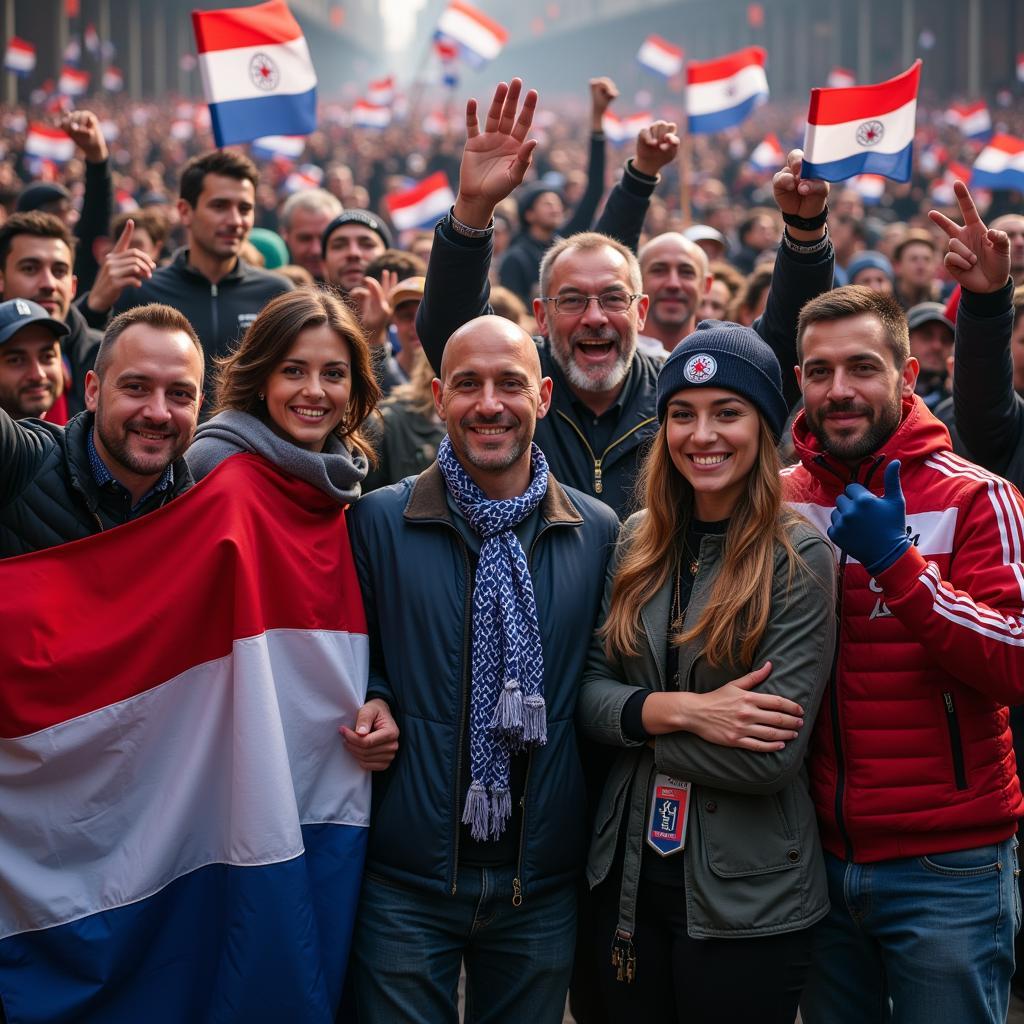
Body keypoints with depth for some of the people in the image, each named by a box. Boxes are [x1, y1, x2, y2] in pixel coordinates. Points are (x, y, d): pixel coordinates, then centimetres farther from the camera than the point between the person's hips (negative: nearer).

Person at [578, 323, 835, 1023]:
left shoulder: (799, 557, -11)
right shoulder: (639, 541, 5)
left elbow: (771, 756, -18)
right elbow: (588, 689, 1)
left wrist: (637, 721, -10)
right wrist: (677, 709, -17)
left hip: (748, 903, -5)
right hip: (632, 873, 5)